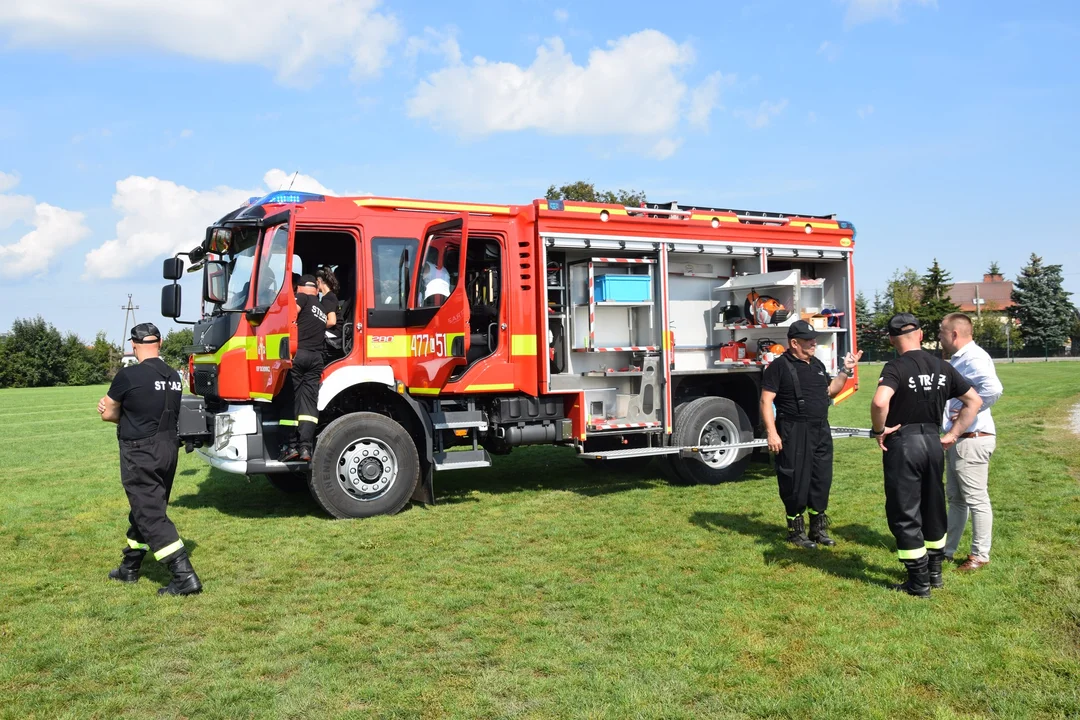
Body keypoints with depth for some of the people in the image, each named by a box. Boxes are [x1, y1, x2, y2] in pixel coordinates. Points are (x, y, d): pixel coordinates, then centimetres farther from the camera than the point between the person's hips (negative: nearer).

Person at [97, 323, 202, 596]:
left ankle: (184, 576, -12)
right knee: (145, 510, 21)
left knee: (151, 515, -6)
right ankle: (129, 568, 37)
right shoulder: (174, 377, 6)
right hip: (168, 450, 8)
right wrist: (126, 414, 5)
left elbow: (108, 414, -3)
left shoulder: (128, 375, -16)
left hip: (140, 455, -8)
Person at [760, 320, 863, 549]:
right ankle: (795, 530, 15)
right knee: (796, 481, 0)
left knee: (821, 479, 11)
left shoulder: (817, 365, 15)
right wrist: (771, 432, -19)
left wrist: (845, 371, 13)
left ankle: (818, 528, 24)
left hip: (821, 431, 7)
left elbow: (830, 391, 24)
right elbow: (766, 401, -12)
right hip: (794, 433, -7)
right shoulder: (780, 366, -8)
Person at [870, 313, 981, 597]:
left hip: (902, 444, -6)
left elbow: (880, 402, -32)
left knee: (904, 515, 4)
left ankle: (919, 582, 10)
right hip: (933, 441, 6)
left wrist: (879, 430, -15)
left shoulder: (896, 368, -14)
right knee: (933, 509, 20)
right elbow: (974, 401, 10)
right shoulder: (943, 367, 4)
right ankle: (935, 572, 32)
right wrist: (952, 434, 11)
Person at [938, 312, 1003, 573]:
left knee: (976, 499, 1)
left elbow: (993, 389, -37)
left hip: (972, 439, -11)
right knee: (955, 498, 18)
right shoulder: (957, 359, 13)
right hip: (956, 439, 11)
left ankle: (980, 555, 13)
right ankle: (946, 549, 28)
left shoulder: (974, 358, -19)